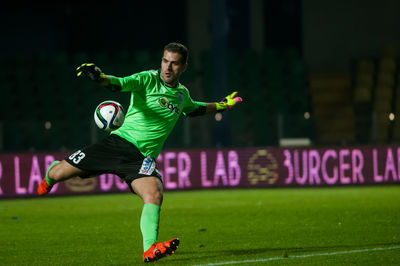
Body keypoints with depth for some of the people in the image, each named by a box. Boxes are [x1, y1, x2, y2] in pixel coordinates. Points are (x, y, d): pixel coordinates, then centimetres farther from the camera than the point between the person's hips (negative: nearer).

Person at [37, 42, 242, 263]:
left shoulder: (182, 94, 14)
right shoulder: (148, 79, -5)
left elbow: (193, 109, 40)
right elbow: (120, 84, -24)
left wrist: (222, 106, 33)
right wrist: (100, 77, -45)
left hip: (143, 157, 2)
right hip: (119, 142, -2)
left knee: (155, 195, -29)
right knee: (59, 173, 1)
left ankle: (149, 249, -34)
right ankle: (50, 174, 39)